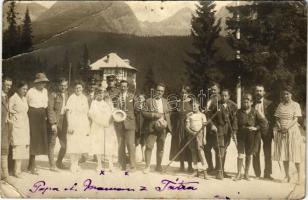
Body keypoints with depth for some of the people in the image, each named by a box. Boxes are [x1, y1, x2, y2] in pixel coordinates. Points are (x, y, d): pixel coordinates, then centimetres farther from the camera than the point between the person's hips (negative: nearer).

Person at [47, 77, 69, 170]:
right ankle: (52, 165, 9)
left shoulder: (68, 95, 13)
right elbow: (50, 109, -7)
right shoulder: (53, 95, -2)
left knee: (64, 145, 8)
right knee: (52, 144, 0)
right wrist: (53, 123, -14)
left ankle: (59, 162, 26)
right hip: (54, 122, -5)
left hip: (64, 123, 5)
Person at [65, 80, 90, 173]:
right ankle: (72, 165, 9)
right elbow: (68, 112, -8)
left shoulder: (84, 98, 11)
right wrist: (69, 125, -16)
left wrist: (88, 126, 11)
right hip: (74, 124, -5)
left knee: (81, 145, 9)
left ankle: (76, 163, 23)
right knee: (73, 144, -3)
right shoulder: (71, 98, -5)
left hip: (83, 125, 5)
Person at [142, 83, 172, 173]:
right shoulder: (149, 101, 2)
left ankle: (158, 165, 19)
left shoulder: (165, 101, 16)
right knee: (149, 146, -9)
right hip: (152, 127, -4)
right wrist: (155, 115, -17)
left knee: (160, 148, 9)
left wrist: (167, 124, 1)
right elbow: (144, 113, -5)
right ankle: (147, 166, -4)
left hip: (163, 128, 4)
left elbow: (168, 114, 17)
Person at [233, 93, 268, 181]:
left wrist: (256, 128, -7)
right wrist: (235, 131, -10)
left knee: (248, 155, 9)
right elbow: (236, 123, 3)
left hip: (251, 135, 1)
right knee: (240, 154, -6)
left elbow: (264, 122, 2)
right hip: (241, 135, 0)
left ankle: (246, 174, 20)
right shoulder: (239, 112, 3)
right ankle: (239, 174, 3)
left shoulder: (254, 112, 0)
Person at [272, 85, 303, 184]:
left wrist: (287, 128, -17)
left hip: (292, 131, -4)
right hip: (281, 132, 4)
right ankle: (287, 175, 13)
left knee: (295, 153, -5)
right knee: (283, 154, 5)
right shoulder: (280, 105, 11)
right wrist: (280, 127, -8)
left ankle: (299, 176, 2)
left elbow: (295, 119, -6)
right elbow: (277, 118, 9)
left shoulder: (295, 105, 0)